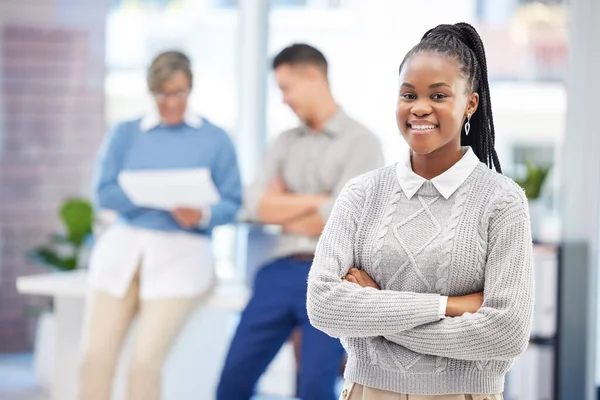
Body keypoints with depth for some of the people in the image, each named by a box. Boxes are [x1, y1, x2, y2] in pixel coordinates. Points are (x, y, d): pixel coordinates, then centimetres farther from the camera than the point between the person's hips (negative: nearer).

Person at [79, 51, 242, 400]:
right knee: (97, 355, -14)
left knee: (146, 359, -19)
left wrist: (204, 216, -18)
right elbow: (105, 192, 2)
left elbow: (231, 204, 5)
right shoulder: (125, 134, 14)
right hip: (124, 244, 2)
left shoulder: (216, 140, 10)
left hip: (182, 250, -2)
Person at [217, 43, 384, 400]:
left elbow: (335, 220, -13)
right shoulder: (286, 143, 15)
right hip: (282, 270, 6)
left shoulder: (361, 142, -4)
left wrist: (284, 211, 2)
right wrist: (315, 199, -8)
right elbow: (256, 205, 2)